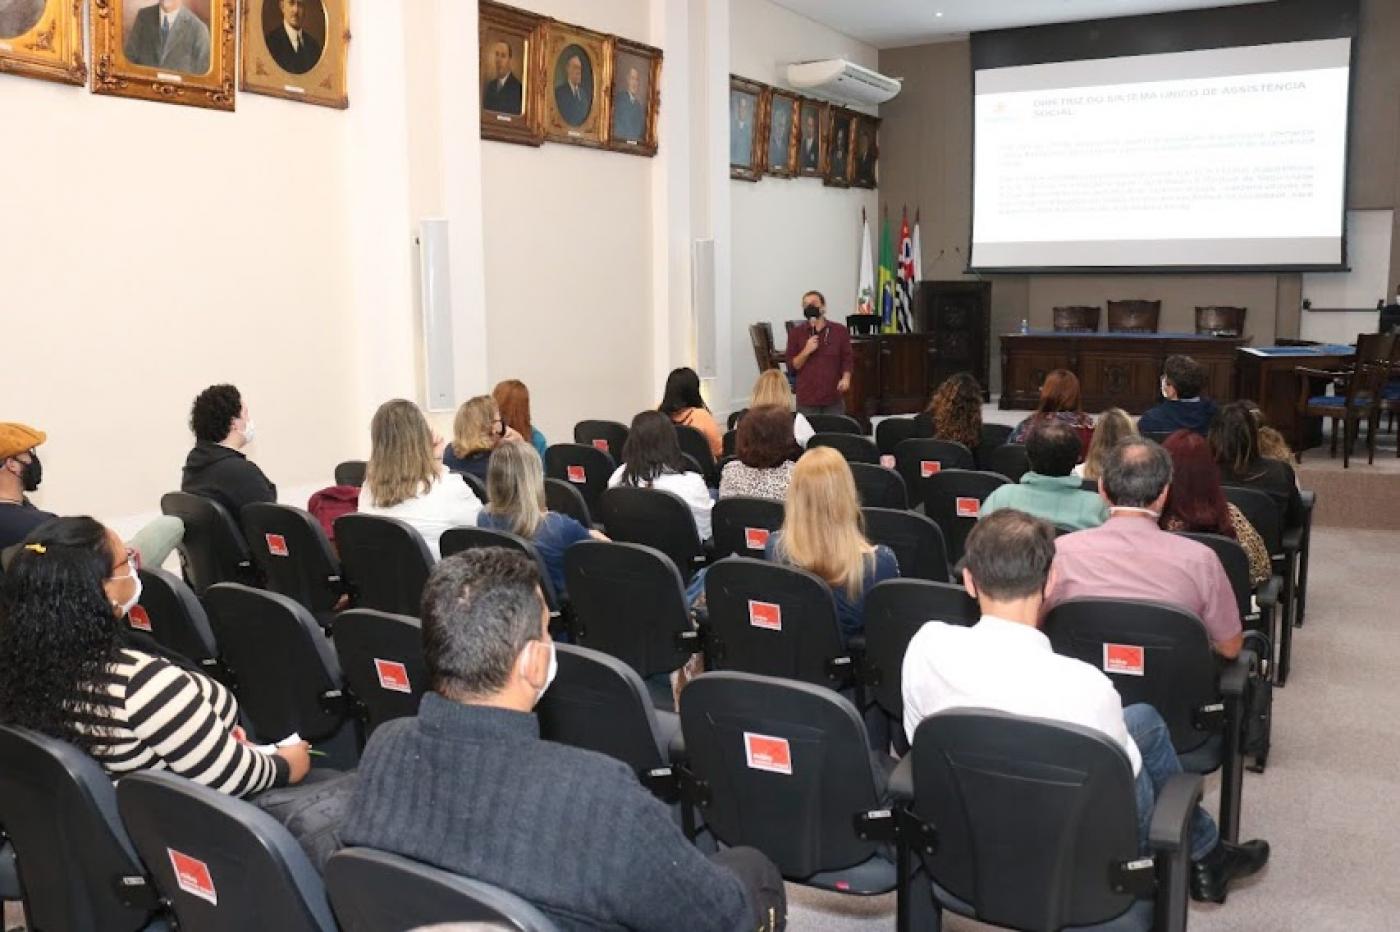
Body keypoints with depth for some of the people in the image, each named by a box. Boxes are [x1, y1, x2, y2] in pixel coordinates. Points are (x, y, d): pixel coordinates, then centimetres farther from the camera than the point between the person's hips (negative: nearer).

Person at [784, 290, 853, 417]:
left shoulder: (840, 331, 4)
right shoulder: (796, 333, 3)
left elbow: (847, 359, 7)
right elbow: (792, 366, 3)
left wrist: (846, 378, -11)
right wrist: (806, 351, -14)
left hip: (833, 398, 1)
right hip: (806, 400, 0)